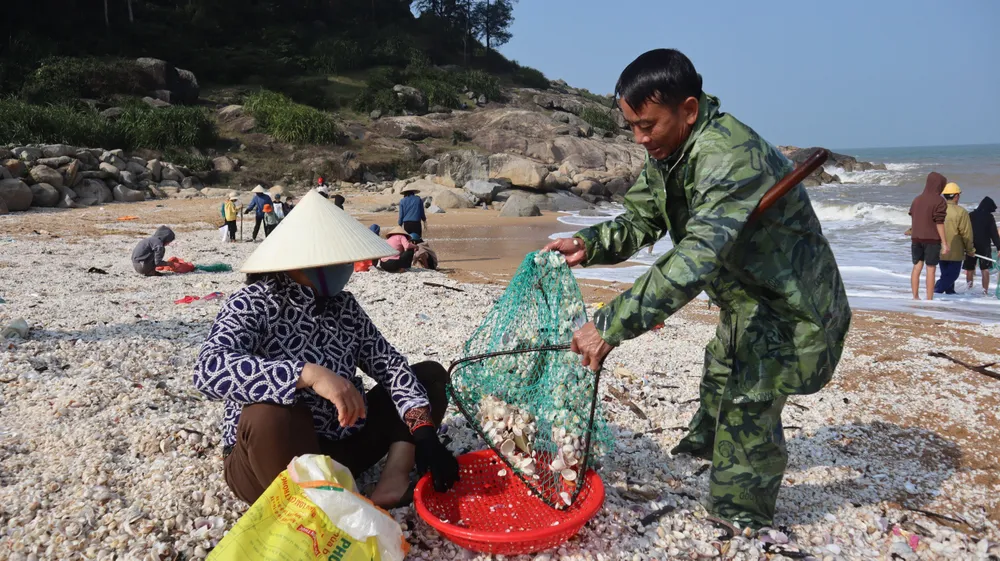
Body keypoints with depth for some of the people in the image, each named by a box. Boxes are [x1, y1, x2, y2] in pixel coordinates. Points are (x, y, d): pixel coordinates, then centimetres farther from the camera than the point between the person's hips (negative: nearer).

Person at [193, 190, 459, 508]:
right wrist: (311, 374, -43)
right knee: (272, 416, -39)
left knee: (430, 375, 4)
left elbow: (390, 365, -1)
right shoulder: (254, 305, -15)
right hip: (277, 460, -6)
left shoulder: (343, 304, 2)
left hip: (341, 446, 6)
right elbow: (209, 369, -33)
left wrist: (424, 433, -16)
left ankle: (395, 478, -16)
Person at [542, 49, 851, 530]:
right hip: (746, 297, 9)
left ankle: (739, 527, 11)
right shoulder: (665, 152, -8)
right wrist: (587, 245, -23)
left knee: (749, 407, -9)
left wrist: (612, 325, -54)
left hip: (791, 303, -9)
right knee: (720, 373, 26)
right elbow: (639, 221, -2)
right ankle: (704, 447, 52)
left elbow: (697, 258, -49)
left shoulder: (730, 156, -38)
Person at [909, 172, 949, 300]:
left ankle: (915, 297, 12)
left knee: (917, 267, 10)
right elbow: (939, 223, -13)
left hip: (916, 238, 5)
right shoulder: (938, 201, -9)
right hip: (932, 239, -5)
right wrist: (944, 243, -9)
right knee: (931, 269, -1)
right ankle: (929, 299, 1)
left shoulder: (917, 199, 10)